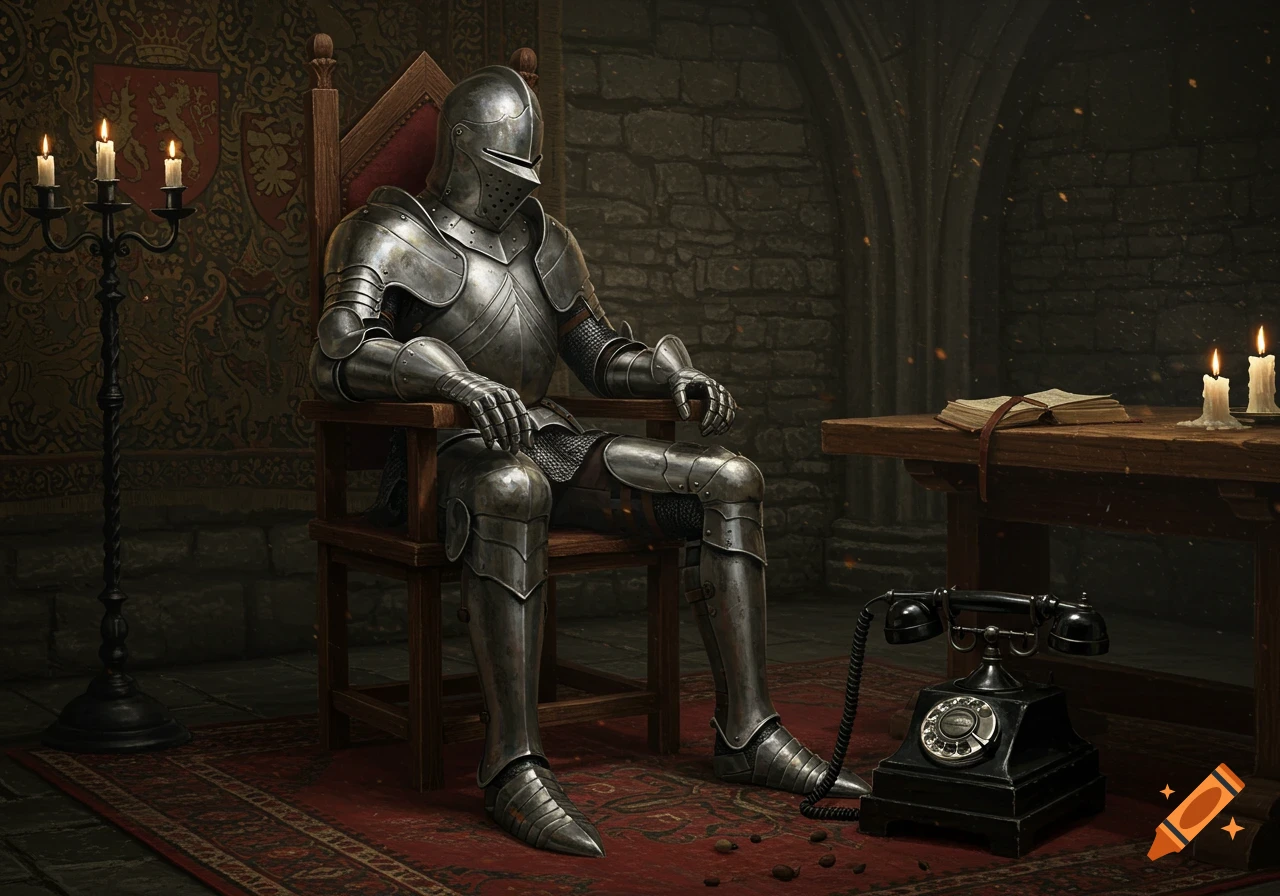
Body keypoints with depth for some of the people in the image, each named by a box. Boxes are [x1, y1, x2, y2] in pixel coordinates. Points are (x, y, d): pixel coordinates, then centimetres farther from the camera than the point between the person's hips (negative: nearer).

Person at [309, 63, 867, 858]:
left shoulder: (547, 242, 22)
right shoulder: (392, 235, 1)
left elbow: (601, 355, 28)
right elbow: (339, 356, -16)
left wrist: (673, 375, 5)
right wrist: (454, 378, -33)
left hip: (548, 444, 7)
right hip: (449, 457, -7)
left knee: (730, 481, -9)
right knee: (511, 488, -44)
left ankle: (749, 735, -9)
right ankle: (514, 766, -40)